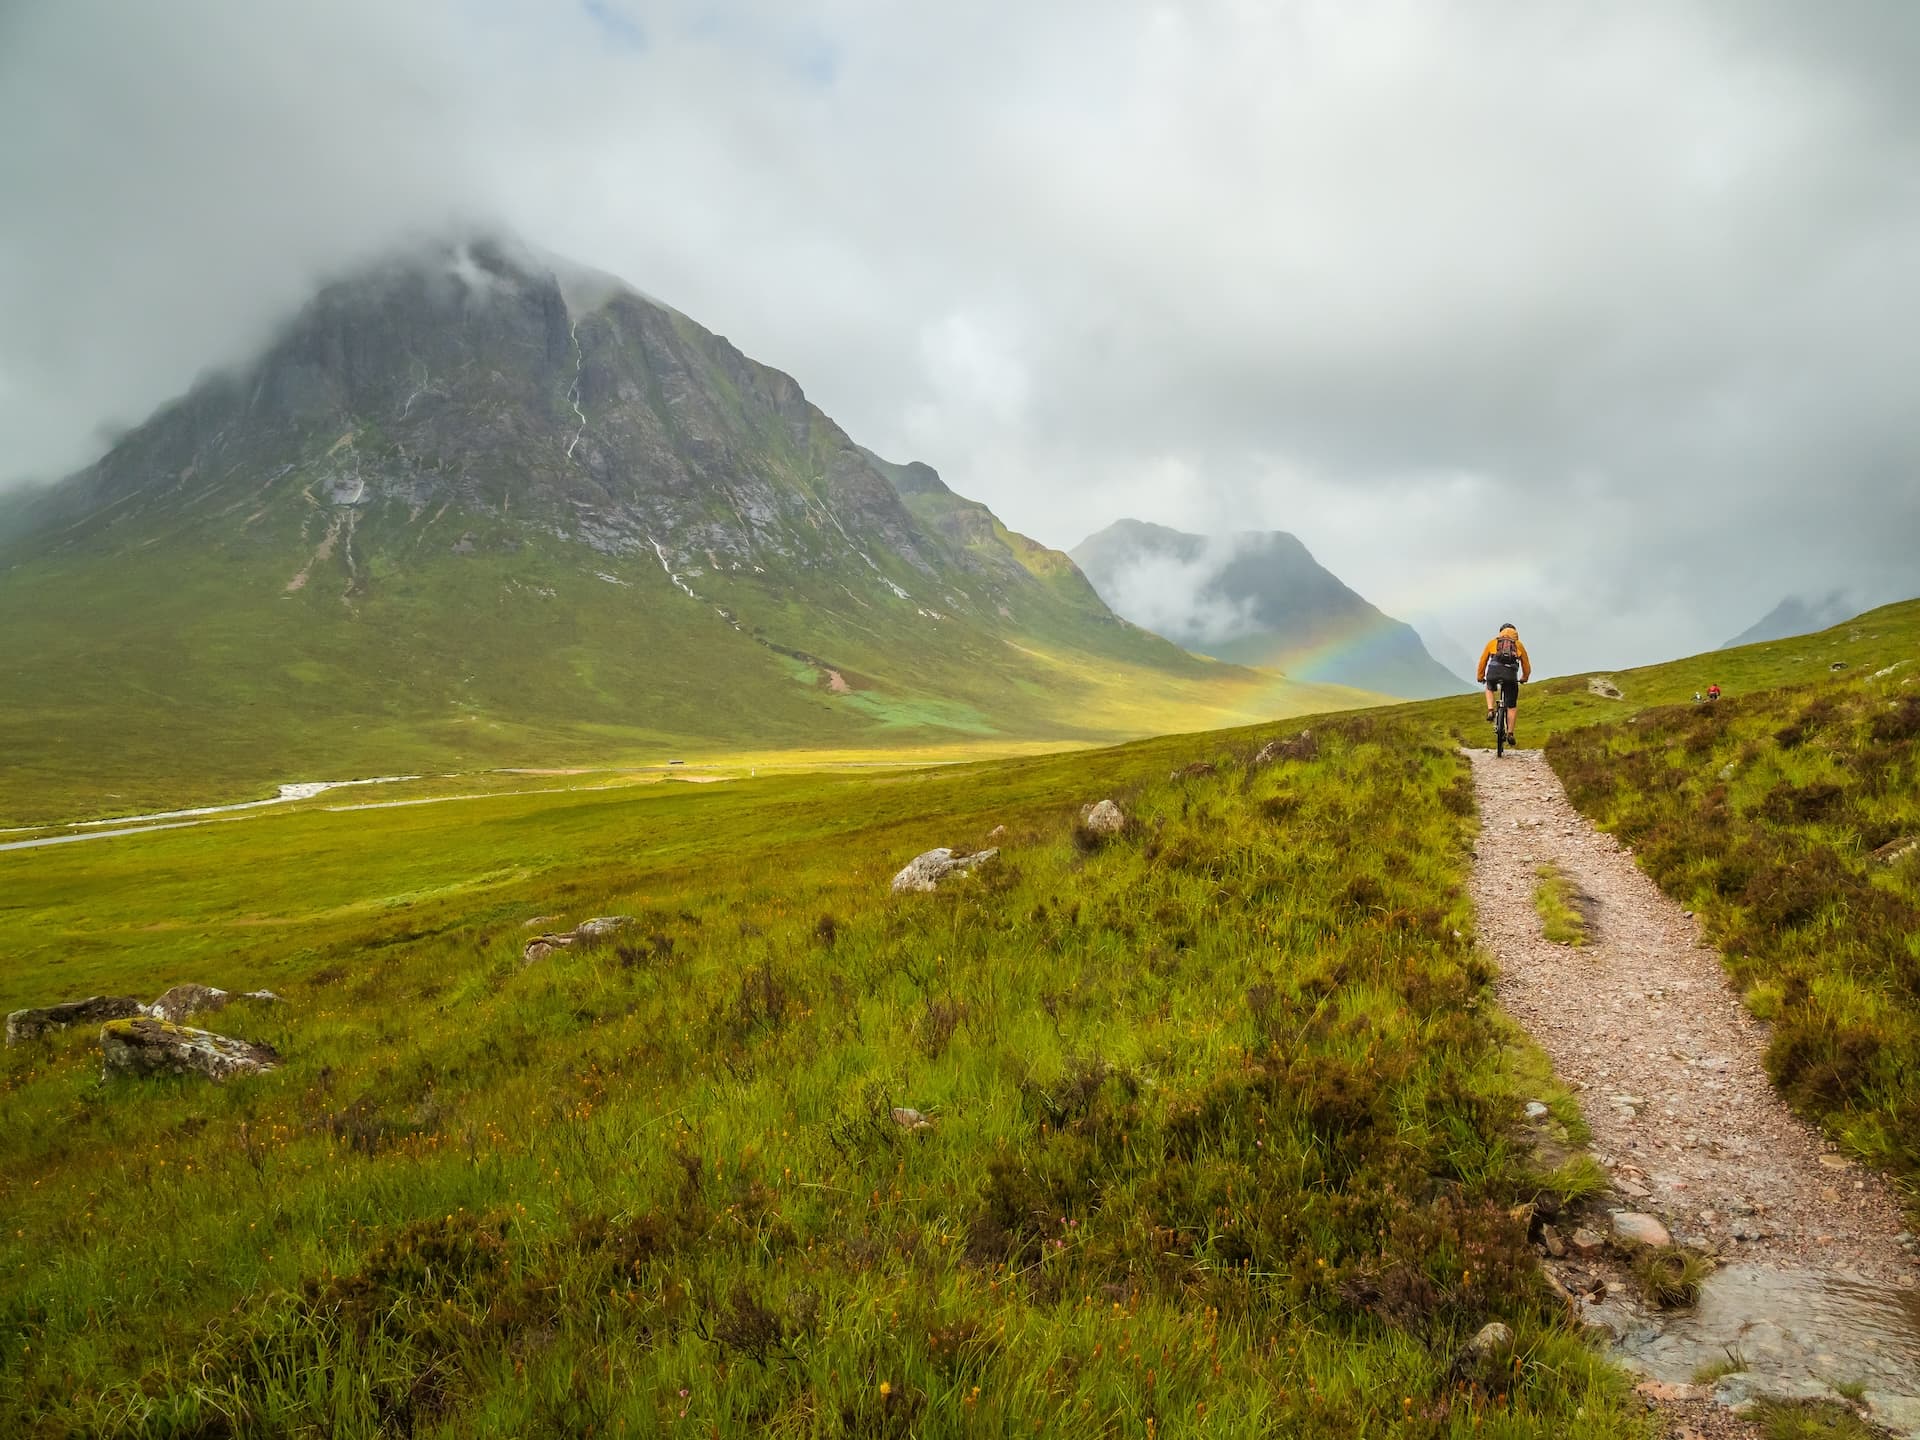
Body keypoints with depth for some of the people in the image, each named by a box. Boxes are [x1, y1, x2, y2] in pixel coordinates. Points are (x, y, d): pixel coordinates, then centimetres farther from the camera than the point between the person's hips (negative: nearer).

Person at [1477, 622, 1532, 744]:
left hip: (1493, 673, 0)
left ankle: (1490, 711, 14)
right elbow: (1526, 665, 29)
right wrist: (1524, 678, 48)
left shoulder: (1492, 642, 23)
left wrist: (1480, 677, 40)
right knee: (1512, 706, 13)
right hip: (1510, 675, 0)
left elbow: (1483, 661, 26)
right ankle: (1510, 734, 7)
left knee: (1490, 689, 36)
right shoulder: (1518, 644, 24)